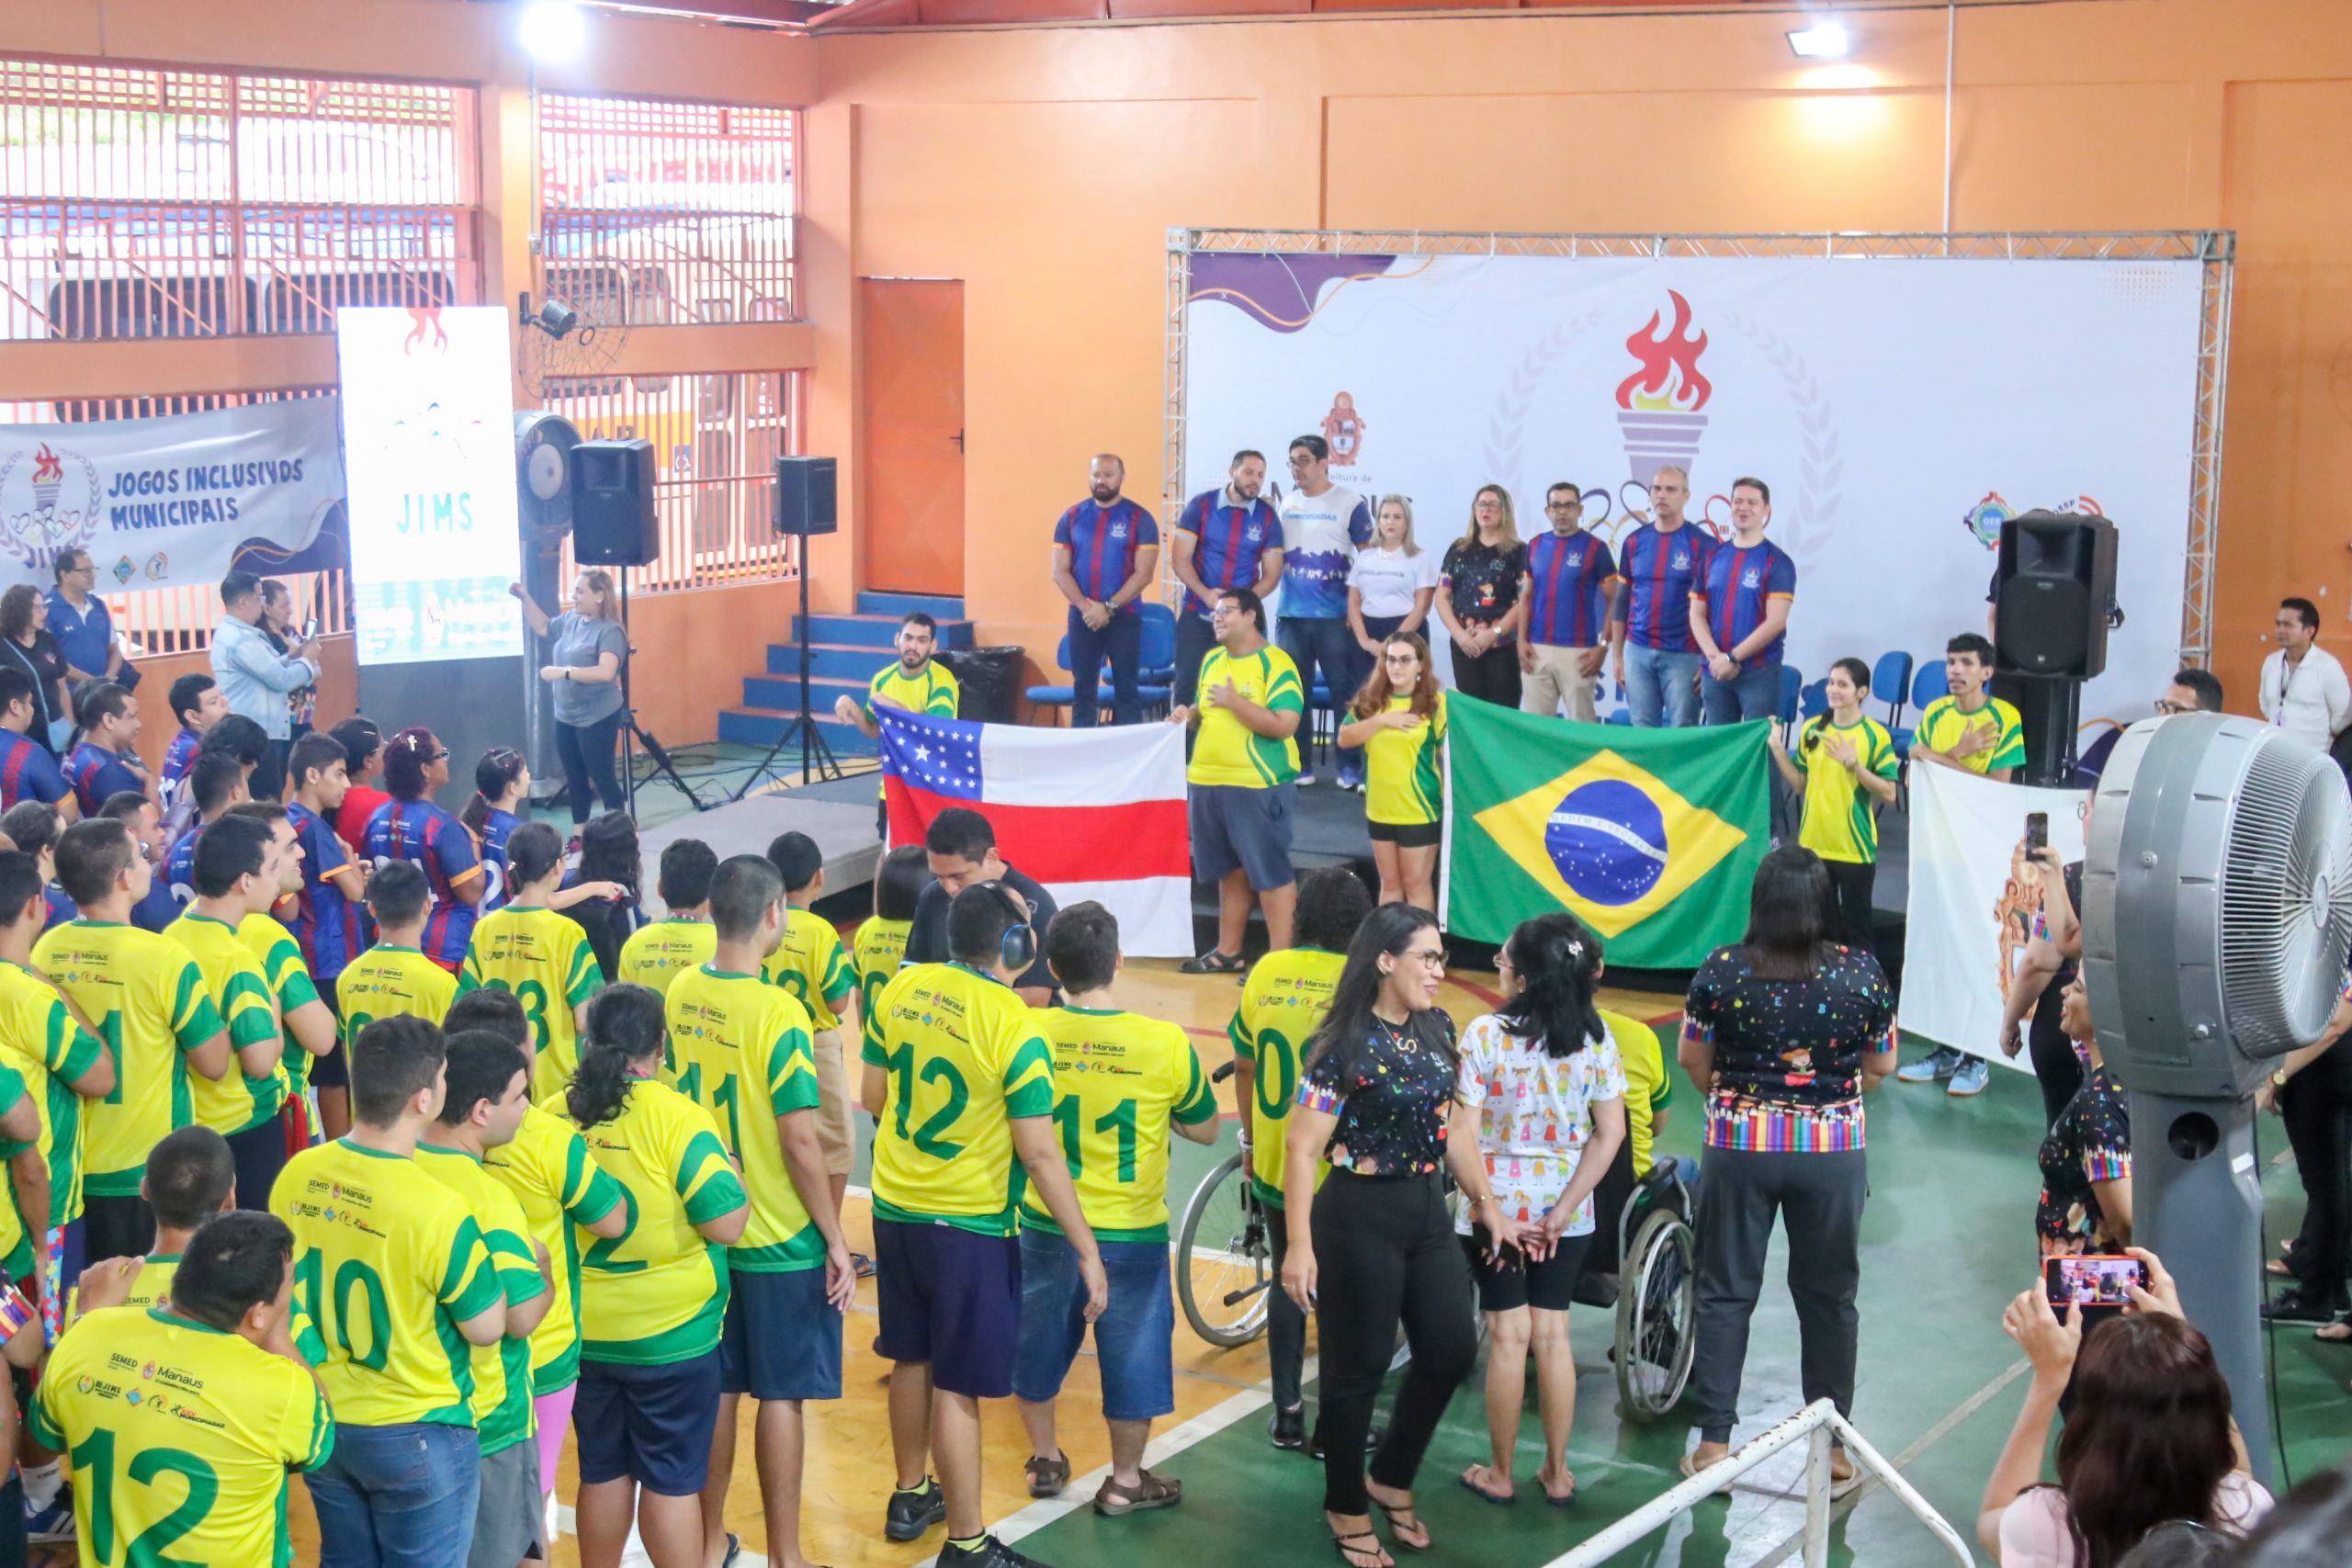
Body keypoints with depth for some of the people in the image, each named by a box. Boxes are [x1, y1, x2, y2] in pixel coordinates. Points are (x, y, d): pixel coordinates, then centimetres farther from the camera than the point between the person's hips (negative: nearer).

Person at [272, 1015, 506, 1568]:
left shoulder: (296, 1175, -8)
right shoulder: (437, 1210, -27)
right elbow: (487, 1328, -15)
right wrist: (493, 1263, 1)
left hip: (322, 1423, 6)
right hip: (416, 1438, -5)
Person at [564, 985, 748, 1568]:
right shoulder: (677, 1117, -17)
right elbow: (728, 1225, -18)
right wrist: (736, 1175, 0)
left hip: (583, 1332, 4)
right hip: (671, 1334, -4)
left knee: (602, 1471, 17)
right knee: (671, 1479, 5)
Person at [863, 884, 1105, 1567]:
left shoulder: (901, 989, -3)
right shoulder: (1014, 1027, -21)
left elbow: (873, 1097, 8)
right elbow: (1040, 1153, -19)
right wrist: (1088, 1251, -12)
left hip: (895, 1208, 6)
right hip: (968, 1226, -6)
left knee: (912, 1359, 22)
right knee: (957, 1384, 1)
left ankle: (910, 1497, 38)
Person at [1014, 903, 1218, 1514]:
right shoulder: (1166, 1044, -17)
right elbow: (1204, 1130, -2)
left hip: (1045, 1226, 2)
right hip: (1131, 1233, -2)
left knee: (1039, 1340, 22)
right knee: (1132, 1349, 15)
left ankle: (1045, 1459, 37)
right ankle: (1125, 1480, 26)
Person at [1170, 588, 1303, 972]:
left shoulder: (1275, 663, -11)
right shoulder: (1212, 660, 12)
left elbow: (1285, 725, -18)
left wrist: (1235, 701, -20)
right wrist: (1191, 714, 2)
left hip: (1259, 785, -7)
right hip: (1207, 782, 7)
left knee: (1269, 873, -3)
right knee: (1229, 871, 16)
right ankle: (1227, 952, 24)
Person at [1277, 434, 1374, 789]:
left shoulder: (1350, 503, -3)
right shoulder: (1285, 503, 9)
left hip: (1335, 616, -4)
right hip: (1291, 614, 4)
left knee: (1344, 690, -1)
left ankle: (1350, 766, 5)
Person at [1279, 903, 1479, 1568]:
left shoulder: (1437, 1030, 5)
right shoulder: (1344, 1047, -17)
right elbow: (1302, 1148, -18)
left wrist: (1486, 1202, 16)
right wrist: (1300, 1245, -23)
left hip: (1427, 1212, 7)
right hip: (1360, 1217, -7)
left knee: (1452, 1349, 11)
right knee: (1358, 1368, 3)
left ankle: (1392, 1479, 31)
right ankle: (1347, 1509, 22)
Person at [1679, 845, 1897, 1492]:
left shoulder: (1721, 971, -12)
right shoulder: (1862, 972, -10)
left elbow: (1692, 1061, 0)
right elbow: (1880, 1066, 1)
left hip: (1739, 1148, 0)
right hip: (1833, 1153, 1)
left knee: (1727, 1293, 12)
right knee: (1828, 1298, 13)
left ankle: (1714, 1441, 16)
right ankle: (1832, 1449, 21)